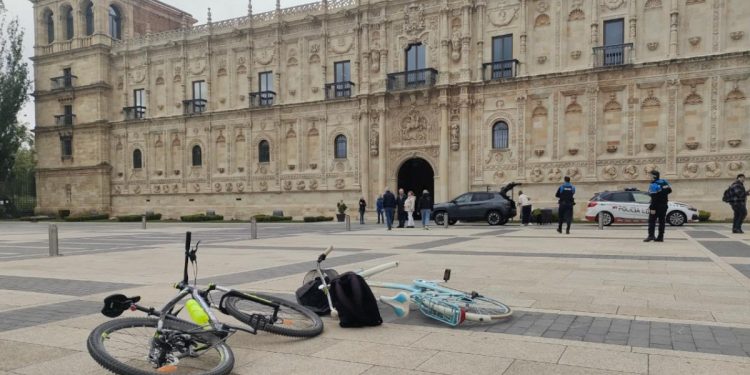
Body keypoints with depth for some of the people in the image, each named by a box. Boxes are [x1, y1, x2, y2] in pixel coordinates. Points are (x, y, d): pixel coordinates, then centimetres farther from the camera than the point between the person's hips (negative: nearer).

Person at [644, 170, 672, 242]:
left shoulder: (653, 185, -16)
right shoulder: (664, 182, 7)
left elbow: (654, 198, -21)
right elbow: (669, 190, 16)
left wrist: (652, 208, -22)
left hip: (656, 206, -7)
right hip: (664, 205, 7)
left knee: (652, 221, -3)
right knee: (662, 221, 8)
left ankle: (651, 236, -12)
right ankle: (660, 237, 8)